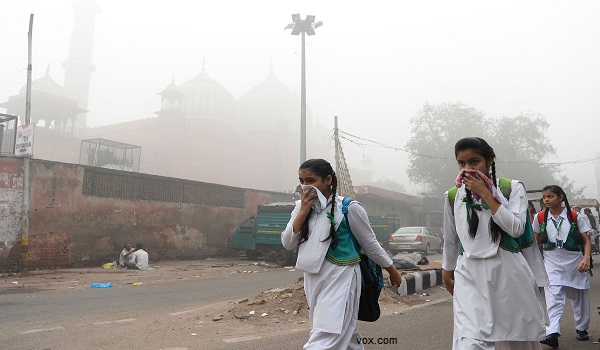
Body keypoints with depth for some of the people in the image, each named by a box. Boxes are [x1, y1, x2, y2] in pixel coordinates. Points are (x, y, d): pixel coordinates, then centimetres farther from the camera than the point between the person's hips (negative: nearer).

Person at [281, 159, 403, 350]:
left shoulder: (349, 208, -12)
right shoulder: (301, 207, 4)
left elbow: (371, 244, -1)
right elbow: (288, 244, -3)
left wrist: (393, 271, 8)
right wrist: (304, 211, -12)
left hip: (340, 280, -6)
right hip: (313, 280, 6)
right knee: (343, 334, 20)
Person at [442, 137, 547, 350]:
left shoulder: (512, 188, -1)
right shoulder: (453, 196, 4)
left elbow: (516, 228, -14)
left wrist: (485, 194, -15)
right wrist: (447, 273, 23)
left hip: (508, 272, 0)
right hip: (469, 275, 1)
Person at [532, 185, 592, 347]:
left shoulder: (574, 216, -3)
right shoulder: (540, 217, 0)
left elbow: (586, 241, -3)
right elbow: (536, 241, 10)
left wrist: (586, 258, -19)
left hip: (575, 260, 1)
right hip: (552, 261, -1)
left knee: (579, 296, 14)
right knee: (553, 296, -15)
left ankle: (581, 328, 35)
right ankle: (552, 333, -23)